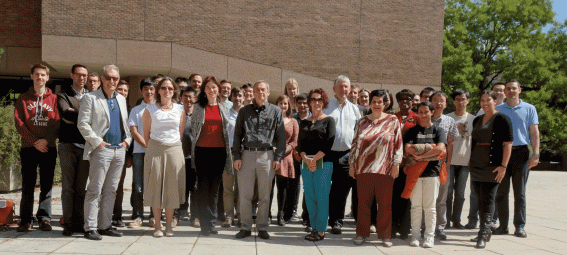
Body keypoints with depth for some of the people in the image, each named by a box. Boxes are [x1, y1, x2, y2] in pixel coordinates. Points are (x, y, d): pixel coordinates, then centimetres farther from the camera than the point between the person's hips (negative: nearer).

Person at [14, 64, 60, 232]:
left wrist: (46, 140, -13)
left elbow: (57, 123, 2)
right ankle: (26, 220, 9)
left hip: (48, 148, 0)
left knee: (46, 185, 2)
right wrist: (35, 141, -9)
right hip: (28, 147, 0)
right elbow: (18, 122, 1)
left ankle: (44, 218, 8)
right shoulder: (23, 99, 10)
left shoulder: (54, 99, 9)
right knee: (28, 185, 2)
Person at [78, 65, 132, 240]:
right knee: (95, 190, -4)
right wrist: (97, 141, -12)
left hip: (119, 150, 6)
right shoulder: (90, 98, 0)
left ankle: (104, 225, 16)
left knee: (111, 190, 9)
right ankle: (90, 228, 2)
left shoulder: (121, 99, 18)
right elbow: (82, 124, -6)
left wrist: (127, 140, 9)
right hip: (101, 150, -6)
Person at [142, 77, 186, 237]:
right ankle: (157, 225, 8)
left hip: (174, 150, 1)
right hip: (155, 150, -1)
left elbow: (181, 132, 12)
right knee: (156, 186, -1)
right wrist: (151, 150, 3)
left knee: (172, 187, 2)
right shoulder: (150, 110, 5)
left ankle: (169, 224, 12)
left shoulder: (180, 110, 8)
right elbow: (146, 133, 7)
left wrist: (175, 146, 7)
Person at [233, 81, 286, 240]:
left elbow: (281, 136, 6)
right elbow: (237, 135, 10)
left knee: (264, 195, 5)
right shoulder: (244, 111, 10)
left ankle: (262, 228, 17)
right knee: (244, 194, 2)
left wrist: (278, 157, -2)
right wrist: (237, 156, 2)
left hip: (267, 155, -1)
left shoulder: (276, 111, 8)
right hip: (247, 154, 1)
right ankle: (245, 227, 15)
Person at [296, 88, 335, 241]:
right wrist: (306, 159, -10)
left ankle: (321, 230, 3)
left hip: (323, 163, -4)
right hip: (306, 163, 4)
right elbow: (300, 144, 8)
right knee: (309, 197, 5)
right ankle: (314, 227, 15)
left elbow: (329, 143, -7)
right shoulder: (304, 123, 16)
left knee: (322, 197, -4)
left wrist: (315, 159, -14)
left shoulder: (329, 120, 4)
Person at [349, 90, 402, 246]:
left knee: (385, 204, 4)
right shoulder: (362, 122, 11)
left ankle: (384, 235, 16)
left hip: (384, 169, -2)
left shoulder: (393, 121, 5)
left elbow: (398, 144, 3)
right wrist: (352, 165, 9)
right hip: (363, 168, 2)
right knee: (363, 203, 6)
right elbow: (355, 144, 13)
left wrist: (396, 164, -4)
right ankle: (362, 233, 17)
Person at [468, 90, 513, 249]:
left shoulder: (502, 119, -4)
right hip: (476, 166, 6)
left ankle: (483, 235, -6)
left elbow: (508, 144, -9)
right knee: (481, 200, 11)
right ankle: (486, 232, 22)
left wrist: (503, 166, -15)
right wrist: (471, 161, 16)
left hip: (492, 167, -6)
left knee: (487, 200, -7)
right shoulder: (477, 120, 15)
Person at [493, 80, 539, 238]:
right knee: (501, 192, 2)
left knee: (520, 192, 2)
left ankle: (519, 226, 9)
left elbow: (534, 132, 5)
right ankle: (503, 226, 10)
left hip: (521, 152, -1)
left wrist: (535, 154, -5)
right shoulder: (498, 110, 12)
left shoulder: (529, 109, 9)